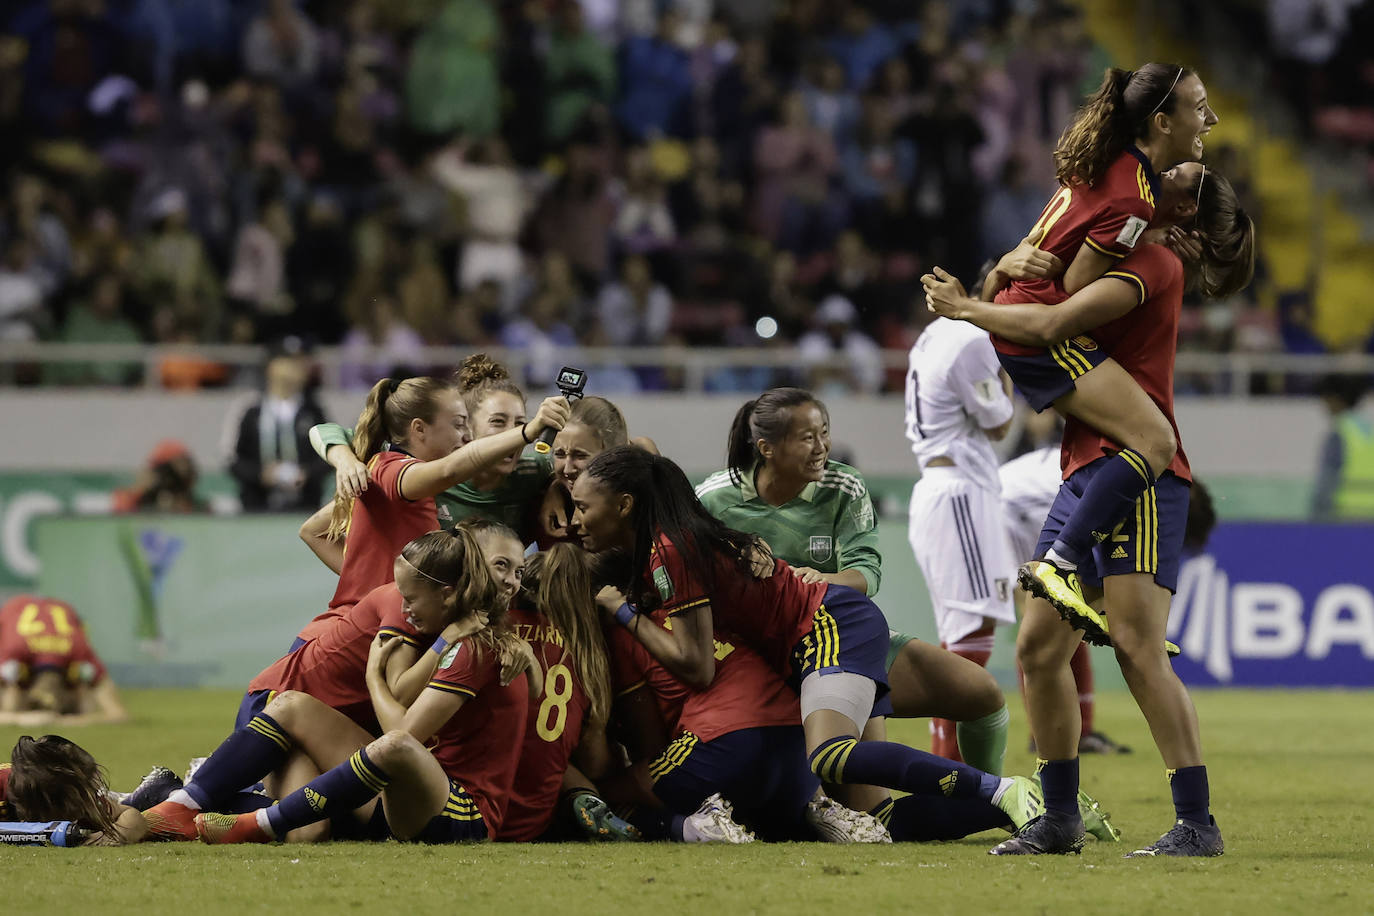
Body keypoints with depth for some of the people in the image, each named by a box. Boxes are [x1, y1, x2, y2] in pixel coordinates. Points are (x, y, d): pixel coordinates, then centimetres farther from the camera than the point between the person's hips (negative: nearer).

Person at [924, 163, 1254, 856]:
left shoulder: (1155, 262, -6)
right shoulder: (1121, 261, 23)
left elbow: (1053, 325, -16)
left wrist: (964, 308, -3)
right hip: (1084, 471, 9)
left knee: (1137, 646, -17)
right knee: (1038, 649, 7)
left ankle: (1197, 824, -17)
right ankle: (1059, 819, 16)